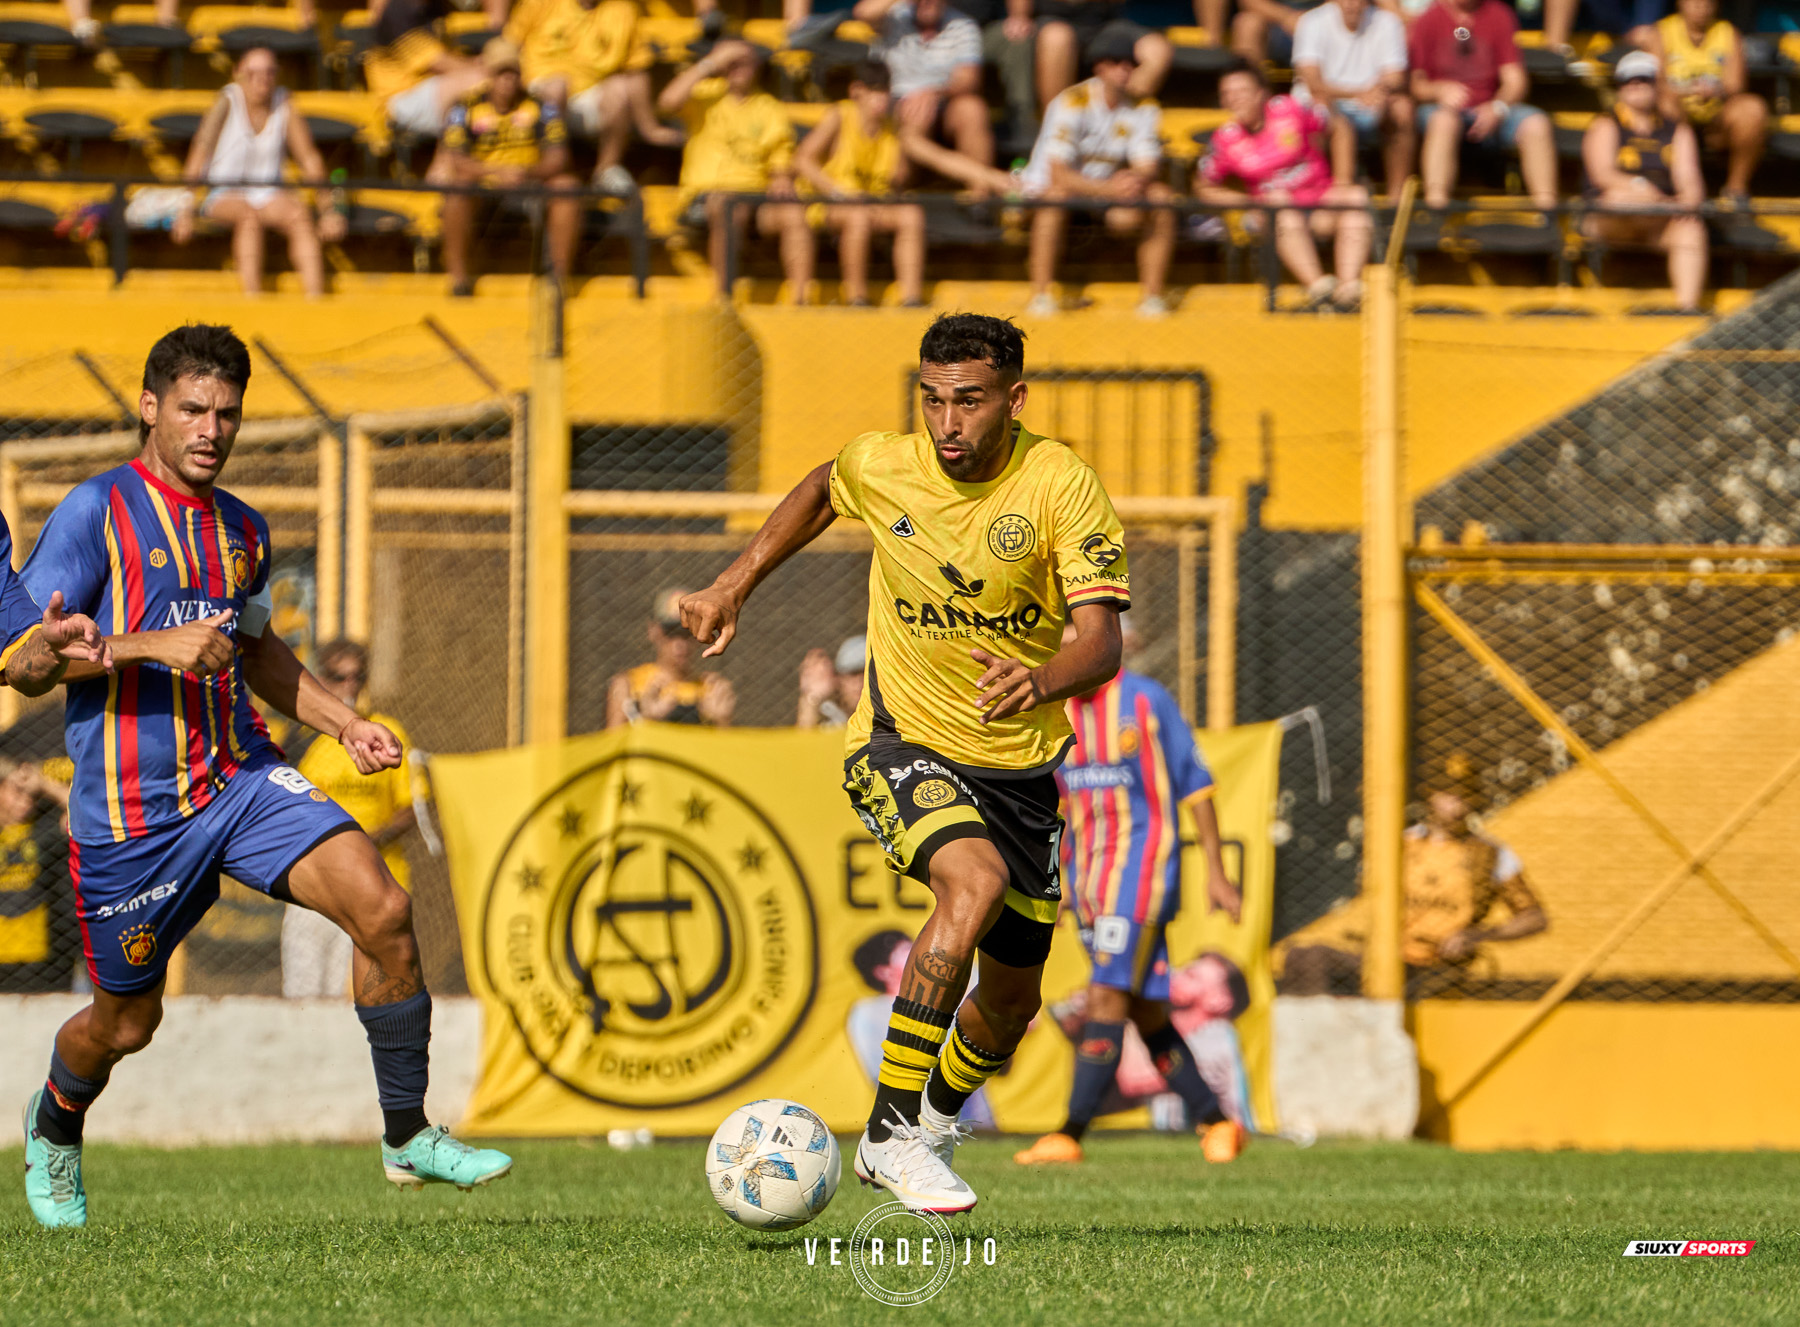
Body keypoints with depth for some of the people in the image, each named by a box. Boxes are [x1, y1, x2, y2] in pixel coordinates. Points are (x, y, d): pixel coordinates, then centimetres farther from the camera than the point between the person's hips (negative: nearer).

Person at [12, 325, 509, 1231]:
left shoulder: (243, 531, 12)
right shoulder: (97, 512, -8)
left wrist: (345, 723, 17)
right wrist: (151, 647, -23)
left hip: (241, 780, 5)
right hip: (129, 811, -5)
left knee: (382, 907, -18)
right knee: (125, 1022, 8)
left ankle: (407, 1139, -10)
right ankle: (54, 1126, 44)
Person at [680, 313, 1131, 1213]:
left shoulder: (1062, 485, -16)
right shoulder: (881, 466, -11)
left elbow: (1101, 640, -25)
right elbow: (821, 492, 16)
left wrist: (1043, 681, -46)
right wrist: (733, 586, 12)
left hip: (1019, 765, 2)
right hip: (903, 743, -2)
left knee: (1012, 999, 12)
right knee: (975, 881, -32)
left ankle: (939, 1117, 45)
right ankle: (891, 1133, -27)